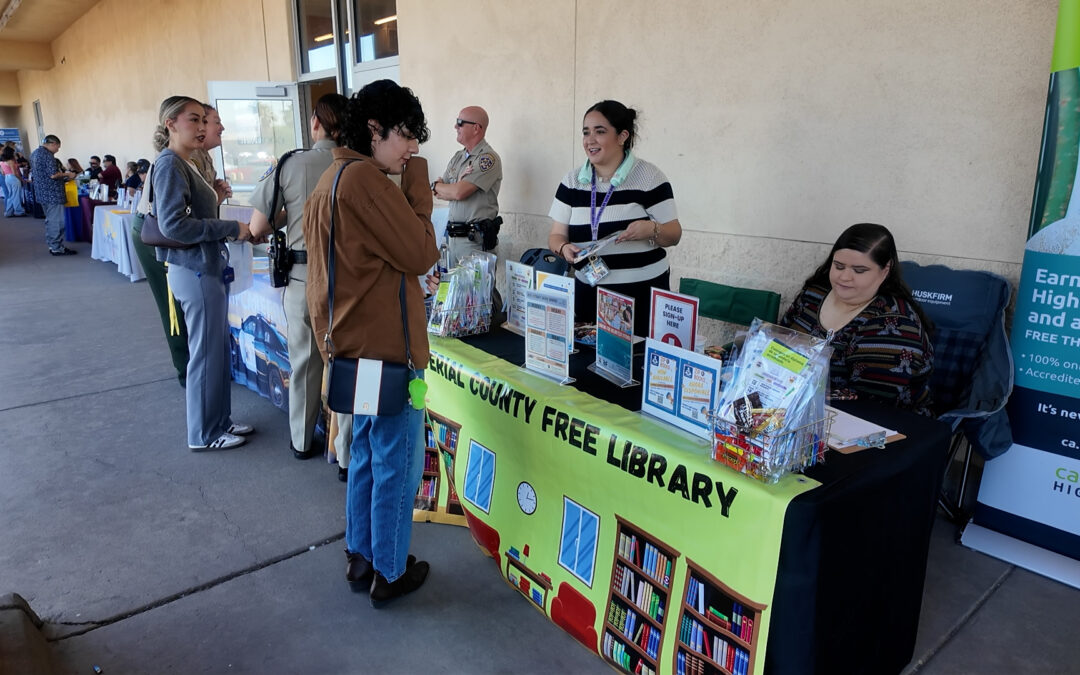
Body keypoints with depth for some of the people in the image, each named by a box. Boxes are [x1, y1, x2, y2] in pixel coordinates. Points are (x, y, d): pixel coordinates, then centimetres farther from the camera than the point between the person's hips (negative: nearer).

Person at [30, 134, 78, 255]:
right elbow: (53, 174, -23)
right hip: (53, 194, -10)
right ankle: (57, 248, -2)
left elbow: (32, 177, 23)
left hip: (41, 193, 10)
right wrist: (67, 174, -6)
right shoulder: (47, 154, -15)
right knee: (57, 221, -5)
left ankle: (52, 245, 21)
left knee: (50, 220, 17)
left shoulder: (34, 153, 16)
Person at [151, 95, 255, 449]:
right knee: (206, 354, 1)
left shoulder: (184, 165, 13)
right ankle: (204, 434, 14)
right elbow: (173, 224, -23)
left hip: (207, 268, 9)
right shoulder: (169, 165, -14)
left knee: (219, 350, 16)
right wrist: (231, 229, -19)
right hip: (195, 271, -9)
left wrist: (235, 230, 7)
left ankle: (220, 420, 29)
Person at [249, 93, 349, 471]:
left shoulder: (289, 165, -6)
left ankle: (302, 441, 35)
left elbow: (257, 228, -2)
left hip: (301, 275, 2)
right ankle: (347, 455, 14)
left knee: (303, 361, 18)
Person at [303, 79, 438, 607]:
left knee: (366, 455, 21)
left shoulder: (330, 179, 13)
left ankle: (360, 559, 34)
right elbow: (422, 254, -15)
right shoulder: (365, 178, -19)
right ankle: (389, 574, 21)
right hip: (386, 345, -10)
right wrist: (417, 188, -9)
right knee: (398, 465, 5)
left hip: (352, 341, 10)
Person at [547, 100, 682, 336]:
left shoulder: (649, 177, -4)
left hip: (642, 293, -3)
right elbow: (557, 236, 6)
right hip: (589, 293, 3)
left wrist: (652, 230, -22)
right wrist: (564, 248, -16)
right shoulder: (572, 181, 6)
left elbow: (674, 235, -1)